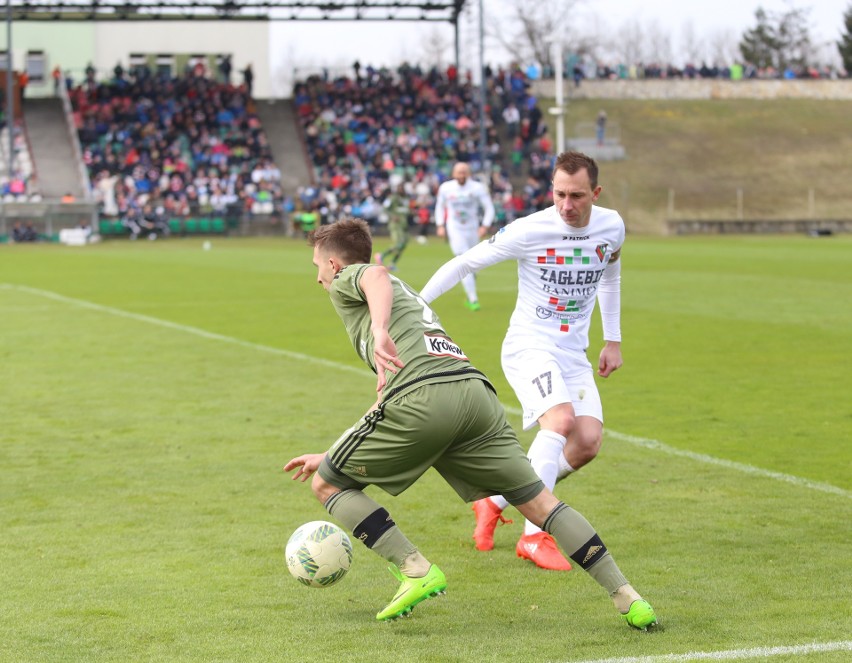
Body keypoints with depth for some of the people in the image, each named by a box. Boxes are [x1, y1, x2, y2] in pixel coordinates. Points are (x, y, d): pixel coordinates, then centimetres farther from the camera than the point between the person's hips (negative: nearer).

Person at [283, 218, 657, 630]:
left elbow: (378, 277, -10)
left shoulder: (346, 280, 19)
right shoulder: (408, 296, 42)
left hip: (422, 394, -7)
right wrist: (330, 455, 47)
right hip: (475, 390, 7)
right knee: (537, 500, 12)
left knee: (327, 485, 10)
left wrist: (379, 330, -29)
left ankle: (417, 572, -3)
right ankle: (627, 599, 3)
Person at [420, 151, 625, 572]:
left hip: (573, 355, 6)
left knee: (588, 442, -11)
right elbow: (465, 264, -7)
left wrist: (613, 340, 21)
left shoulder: (611, 228, 0)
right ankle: (533, 537, -25)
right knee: (560, 420, -30)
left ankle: (495, 502, 8)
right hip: (528, 347, -6)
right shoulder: (529, 231, -16)